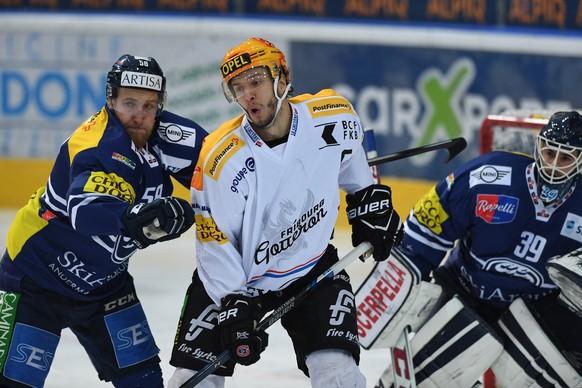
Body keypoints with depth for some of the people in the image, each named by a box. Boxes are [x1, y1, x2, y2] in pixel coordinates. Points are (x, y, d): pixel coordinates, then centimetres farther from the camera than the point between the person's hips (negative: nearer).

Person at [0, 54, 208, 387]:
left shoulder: (162, 135, -10)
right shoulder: (98, 149, -32)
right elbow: (88, 212, -51)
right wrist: (138, 219, -69)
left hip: (103, 281, 7)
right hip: (37, 275, -7)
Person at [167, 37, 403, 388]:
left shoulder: (335, 118, -16)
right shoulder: (222, 158, -24)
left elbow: (353, 166, 9)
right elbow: (215, 241, -17)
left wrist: (370, 205, 14)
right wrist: (233, 306, -21)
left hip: (312, 268, 2)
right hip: (235, 276, -2)